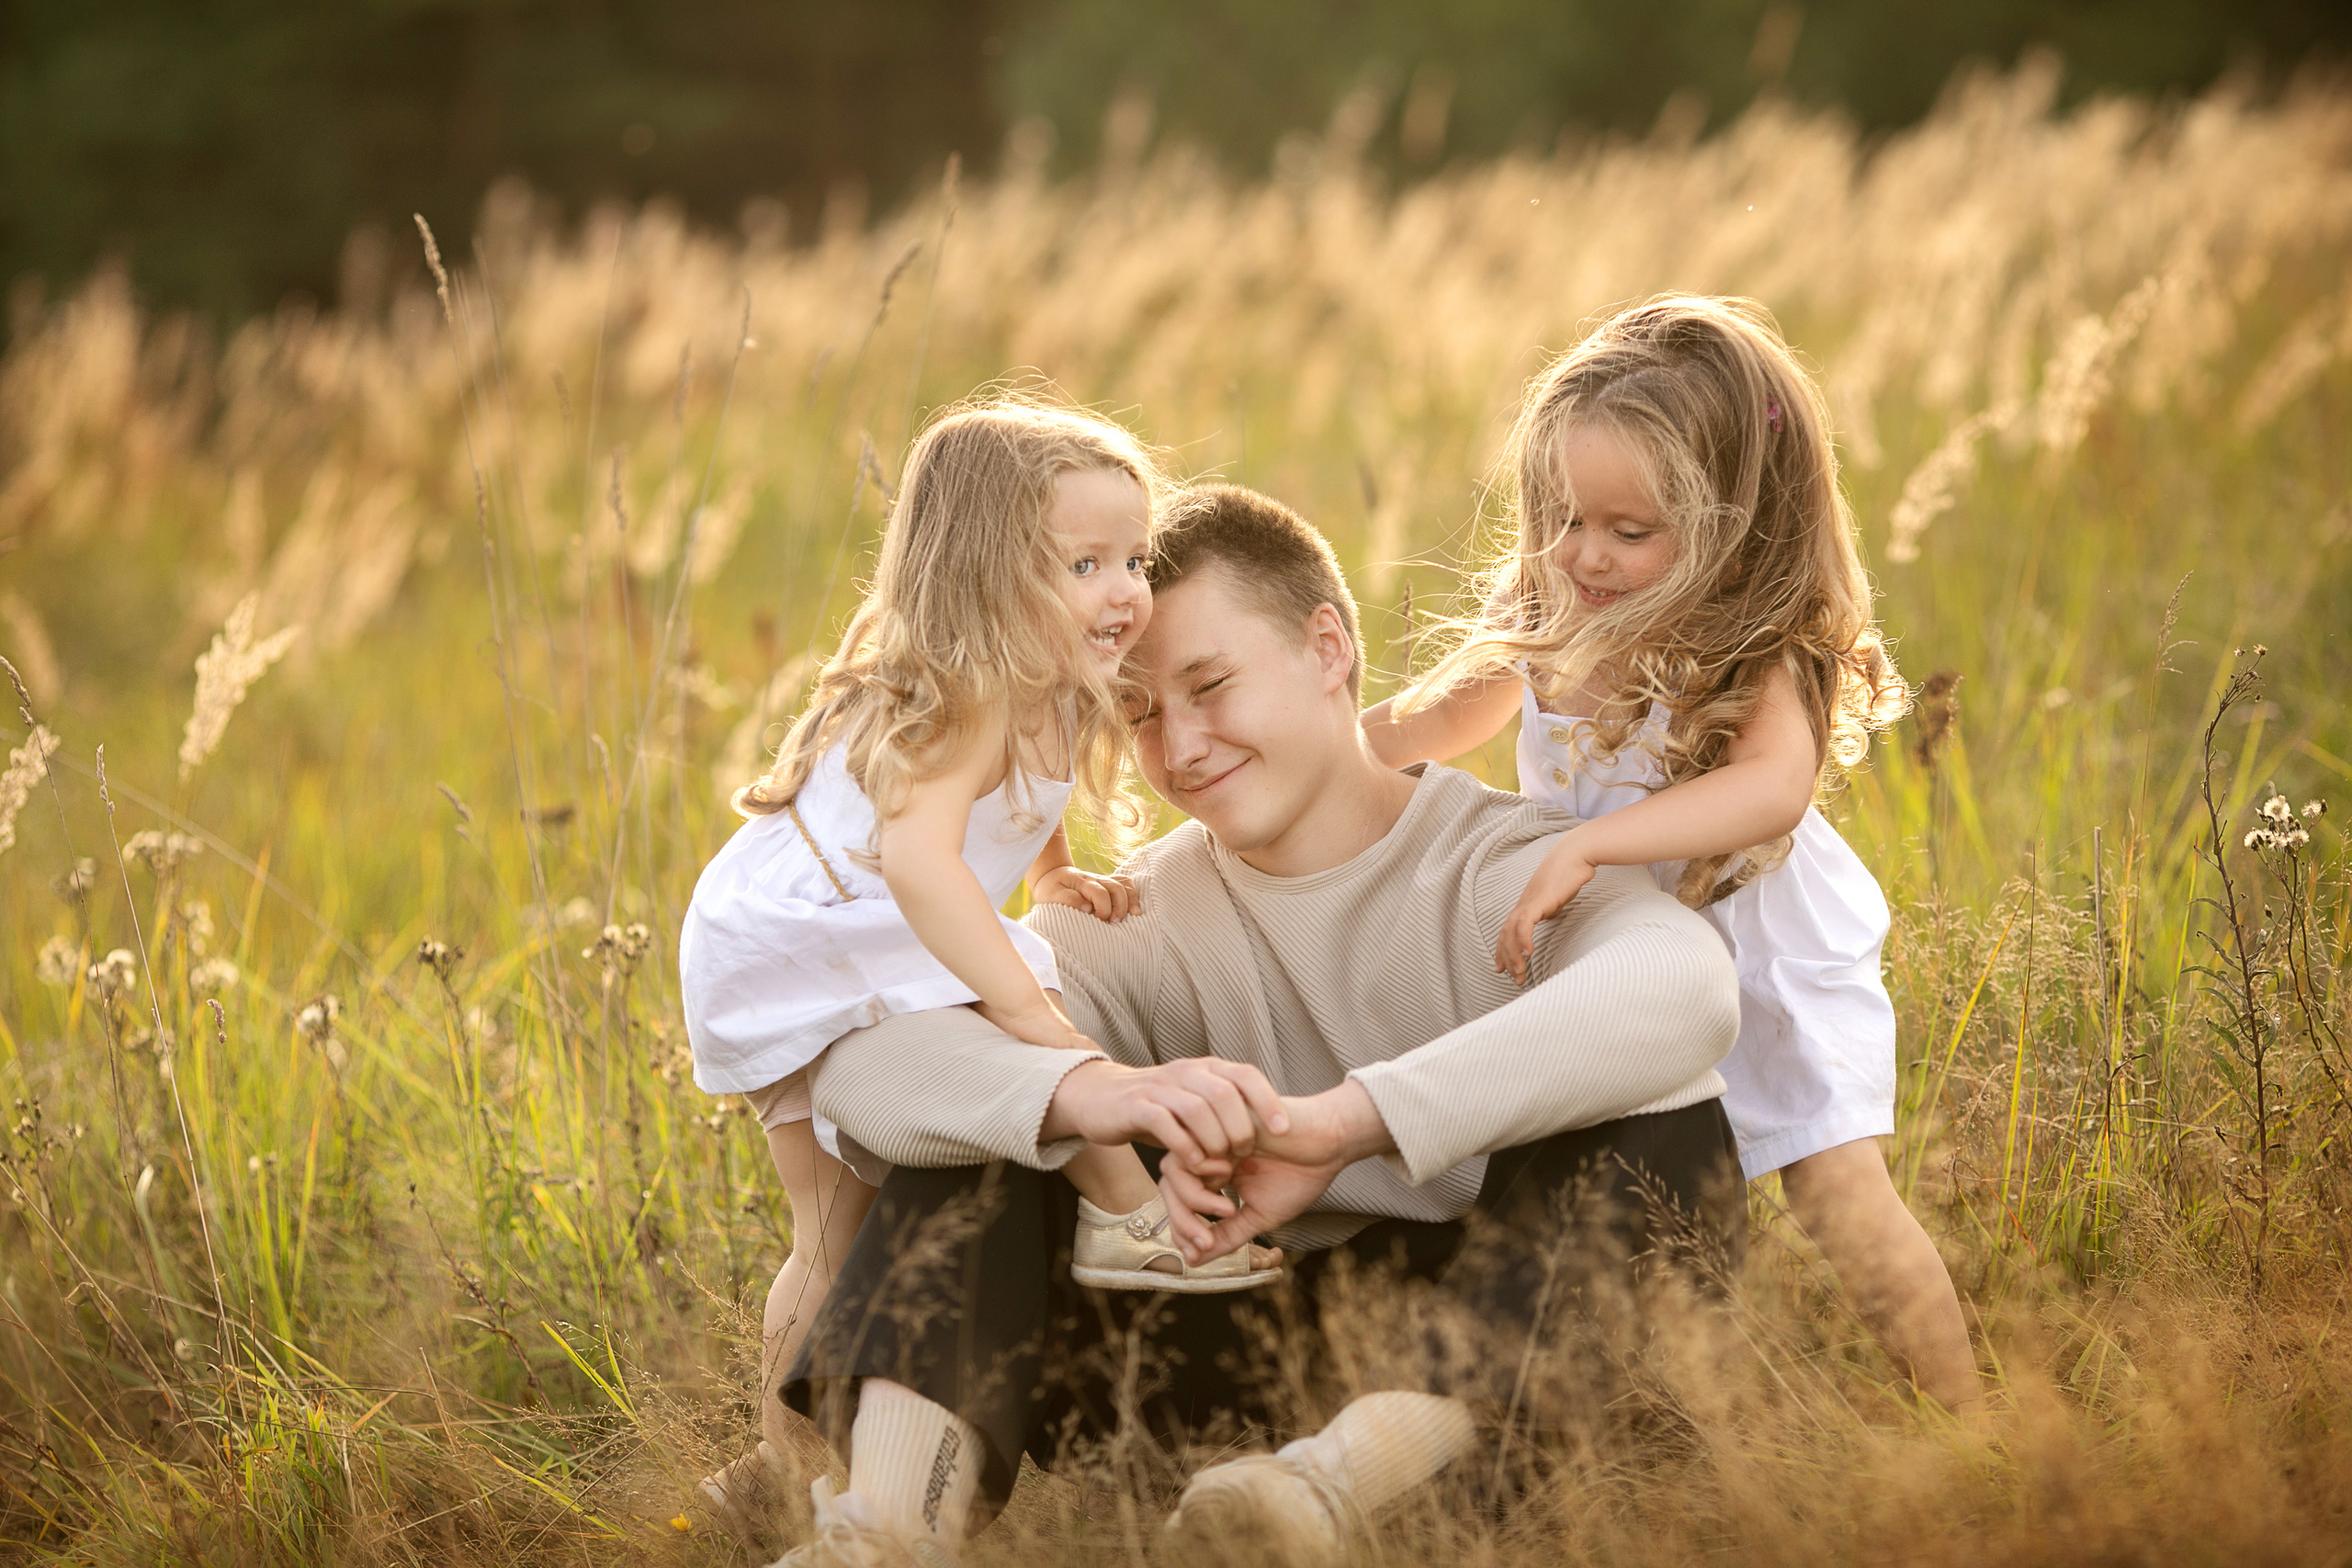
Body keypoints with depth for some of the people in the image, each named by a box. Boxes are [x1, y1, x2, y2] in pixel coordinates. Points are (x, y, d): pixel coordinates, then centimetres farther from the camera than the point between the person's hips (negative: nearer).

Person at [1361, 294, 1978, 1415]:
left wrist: (1587, 843, -57)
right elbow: (1423, 727, 14)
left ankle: (1969, 1430, -3)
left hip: (1771, 962, -6)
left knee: (1838, 1191, -14)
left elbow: (1772, 787, -49)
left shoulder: (1753, 659, -26)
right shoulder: (1545, 628, -6)